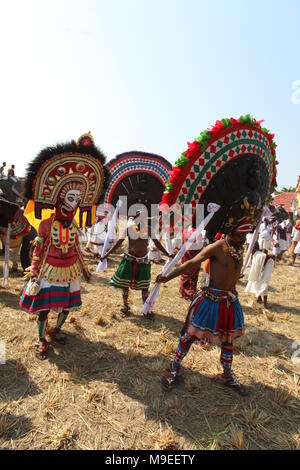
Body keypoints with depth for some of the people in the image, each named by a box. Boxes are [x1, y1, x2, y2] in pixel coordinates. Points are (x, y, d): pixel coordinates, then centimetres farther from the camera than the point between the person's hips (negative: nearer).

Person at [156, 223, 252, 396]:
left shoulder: (240, 248, 2)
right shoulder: (216, 248, -18)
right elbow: (192, 263, -21)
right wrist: (168, 277, -26)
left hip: (231, 301, 7)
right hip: (210, 299, -6)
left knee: (228, 338, 20)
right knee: (190, 334, 5)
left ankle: (228, 375, 43)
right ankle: (174, 369, 26)